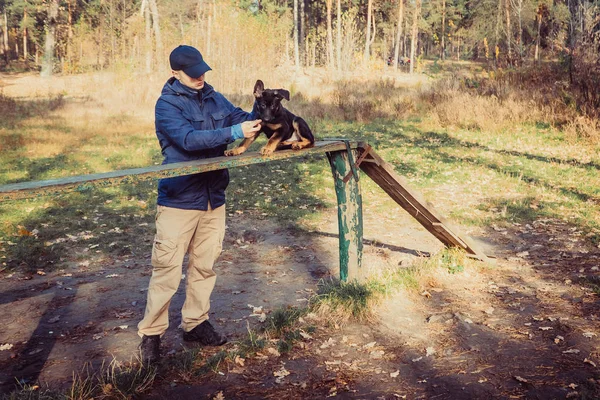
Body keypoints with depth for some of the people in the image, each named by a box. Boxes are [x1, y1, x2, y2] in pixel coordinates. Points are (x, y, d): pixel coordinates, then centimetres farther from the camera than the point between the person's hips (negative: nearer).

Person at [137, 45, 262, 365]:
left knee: (205, 266, 14)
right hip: (179, 199, -6)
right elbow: (188, 138, -24)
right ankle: (151, 333, 9)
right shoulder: (167, 104, -10)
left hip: (213, 197, 6)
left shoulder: (214, 98, 10)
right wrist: (234, 132, -30)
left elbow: (240, 117, 8)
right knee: (167, 270, -3)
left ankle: (196, 323, 27)